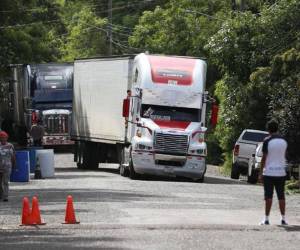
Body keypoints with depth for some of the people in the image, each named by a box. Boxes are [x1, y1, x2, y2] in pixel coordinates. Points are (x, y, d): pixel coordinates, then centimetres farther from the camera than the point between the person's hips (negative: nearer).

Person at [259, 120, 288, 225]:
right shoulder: (284, 141, 6)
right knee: (281, 196, 9)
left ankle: (266, 219, -2)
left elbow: (264, 158, -8)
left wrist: (261, 173, -4)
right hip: (281, 172, 4)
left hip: (269, 172, -4)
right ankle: (283, 219, 9)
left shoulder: (267, 141, -8)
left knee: (268, 196, -2)